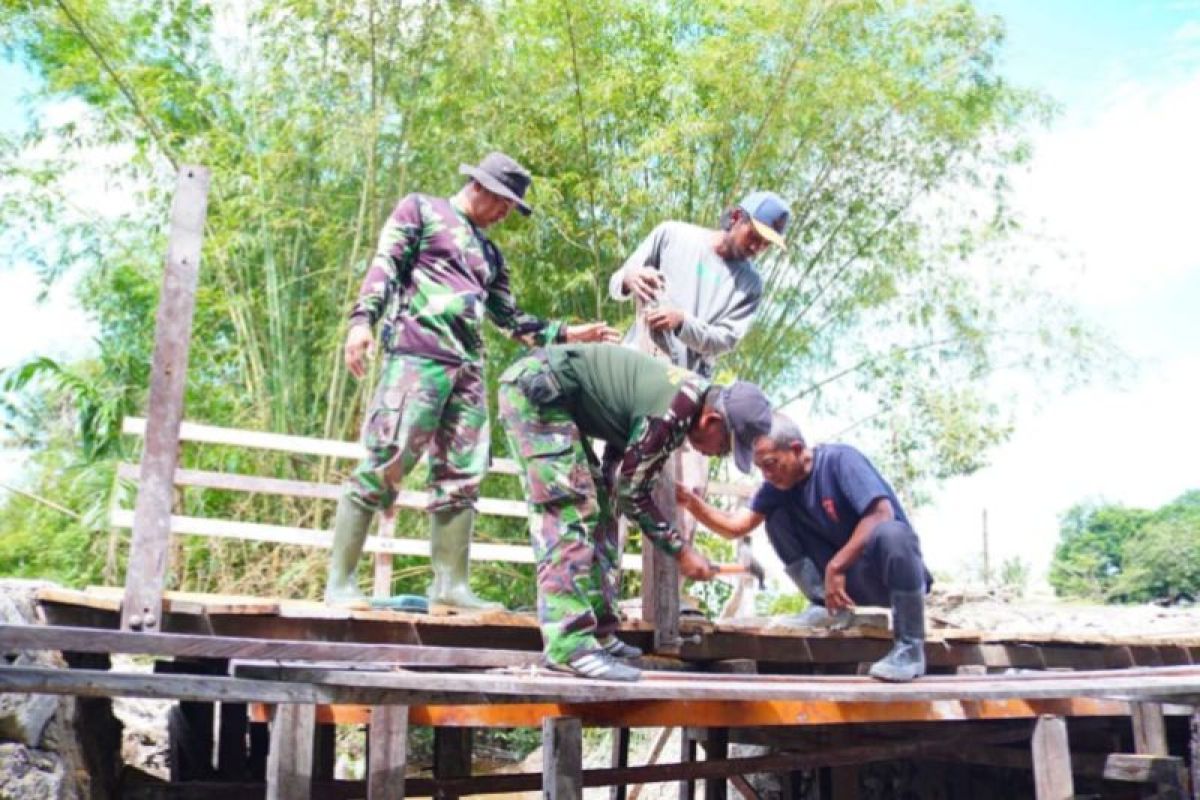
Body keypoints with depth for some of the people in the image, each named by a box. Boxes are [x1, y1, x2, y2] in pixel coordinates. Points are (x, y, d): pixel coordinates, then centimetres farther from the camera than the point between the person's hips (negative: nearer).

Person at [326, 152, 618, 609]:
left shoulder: (489, 253, 28)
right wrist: (363, 319, -15)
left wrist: (567, 334, 22)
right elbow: (385, 266, -1)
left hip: (468, 368, 7)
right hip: (417, 355, -7)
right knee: (385, 463, -12)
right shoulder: (421, 209, 11)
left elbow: (510, 319, 28)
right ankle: (339, 581, -8)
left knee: (461, 477, 2)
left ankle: (450, 585, 5)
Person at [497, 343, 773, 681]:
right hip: (535, 387, -10)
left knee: (597, 506, 9)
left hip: (543, 391, 10)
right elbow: (631, 493, -13)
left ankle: (599, 634, 12)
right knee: (569, 510, -16)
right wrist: (682, 552, -7)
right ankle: (570, 645, -19)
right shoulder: (673, 412, -23)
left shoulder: (693, 391, 7)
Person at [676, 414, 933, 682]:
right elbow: (736, 526, -4)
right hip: (850, 578, 6)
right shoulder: (778, 485, -1)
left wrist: (835, 566, -30)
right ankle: (830, 606, -5)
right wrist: (691, 502, -19)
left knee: (889, 533, -40)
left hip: (891, 570, -5)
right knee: (777, 518, -6)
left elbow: (882, 513, -30)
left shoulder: (840, 459, -19)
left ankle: (909, 647, -24)